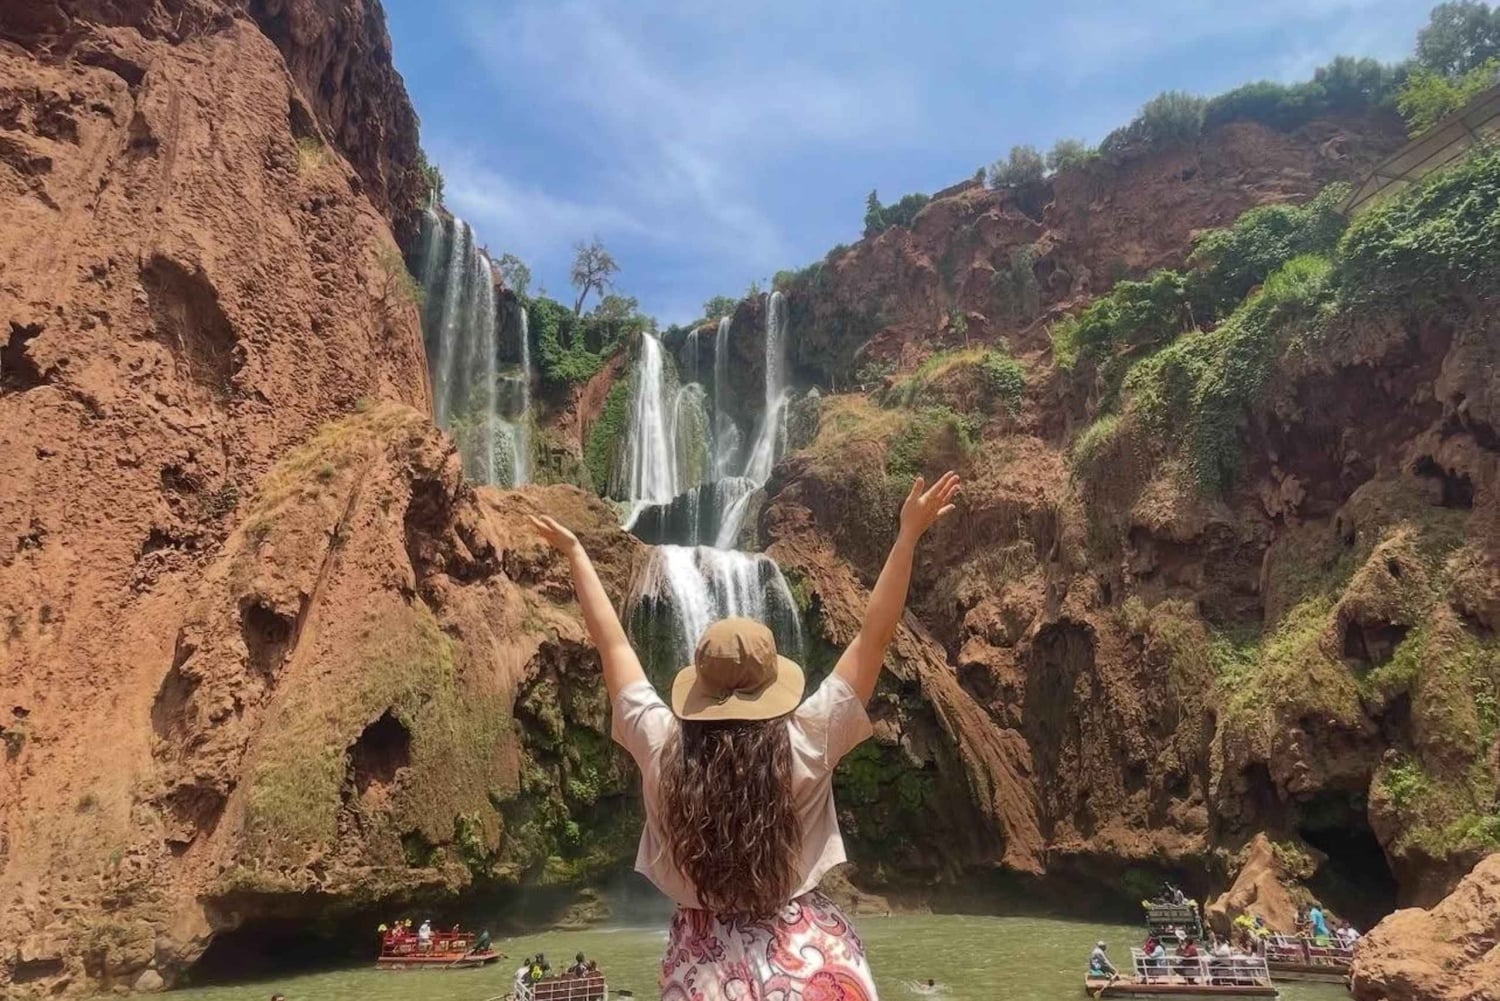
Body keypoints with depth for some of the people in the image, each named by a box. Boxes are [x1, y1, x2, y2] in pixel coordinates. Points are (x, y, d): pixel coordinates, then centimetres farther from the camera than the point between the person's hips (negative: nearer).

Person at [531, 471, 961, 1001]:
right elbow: (873, 637, -15)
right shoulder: (806, 744, -19)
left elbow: (612, 643, -4)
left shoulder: (662, 748, -15)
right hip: (809, 958, 0)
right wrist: (909, 534, -12)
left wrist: (575, 552, 6)